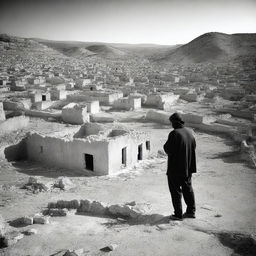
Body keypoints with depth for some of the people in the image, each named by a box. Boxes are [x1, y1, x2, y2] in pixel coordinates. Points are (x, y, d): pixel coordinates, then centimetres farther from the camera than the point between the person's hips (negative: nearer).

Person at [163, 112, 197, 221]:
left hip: (175, 168, -7)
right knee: (188, 188, 19)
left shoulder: (174, 134, -20)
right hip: (188, 167, 7)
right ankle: (191, 211, 27)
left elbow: (168, 149, -20)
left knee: (176, 191, 4)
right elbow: (194, 147, 12)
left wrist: (165, 145, 0)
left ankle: (178, 214, 10)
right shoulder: (189, 132, 3)